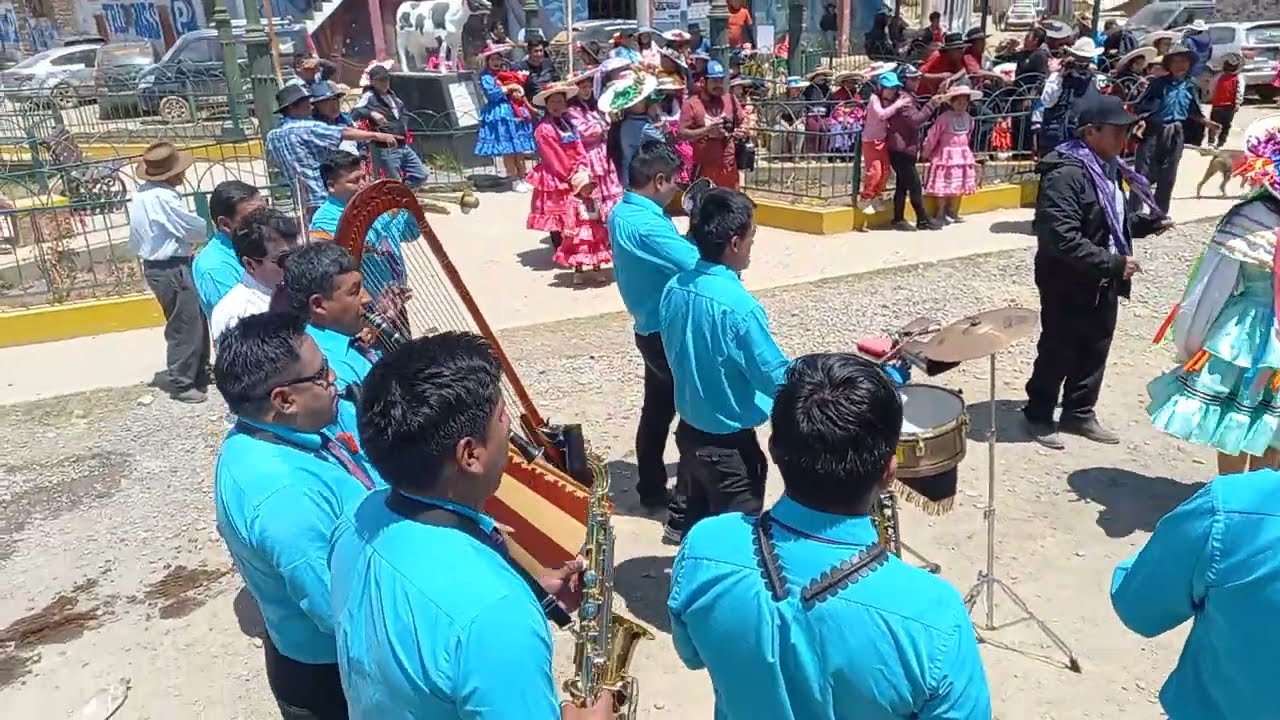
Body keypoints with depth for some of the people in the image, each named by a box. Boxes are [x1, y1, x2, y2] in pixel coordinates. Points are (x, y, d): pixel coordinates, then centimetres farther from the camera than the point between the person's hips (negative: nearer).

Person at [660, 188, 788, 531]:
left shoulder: (674, 288, -5)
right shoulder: (739, 306, -28)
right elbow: (779, 381, -21)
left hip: (689, 430, 7)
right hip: (730, 445, -7)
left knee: (698, 519, 25)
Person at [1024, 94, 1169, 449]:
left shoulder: (1109, 168, 7)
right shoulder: (1065, 175, -23)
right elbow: (1062, 239, -30)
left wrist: (1145, 223, 3)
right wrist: (1114, 263, -26)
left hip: (1103, 282, 9)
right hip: (1069, 283, -8)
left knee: (1095, 350, 17)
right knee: (1057, 353, 5)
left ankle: (1079, 413, 33)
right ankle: (1038, 416, 23)